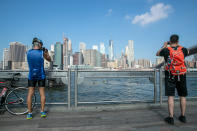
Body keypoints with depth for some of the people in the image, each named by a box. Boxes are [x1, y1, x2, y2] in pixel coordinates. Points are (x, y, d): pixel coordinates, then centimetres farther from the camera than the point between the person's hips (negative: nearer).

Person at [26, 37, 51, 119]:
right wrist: (46, 52, 19)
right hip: (41, 76, -2)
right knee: (42, 93, 7)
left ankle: (29, 113, 10)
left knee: (30, 94, 6)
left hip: (31, 76, 2)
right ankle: (42, 111, 12)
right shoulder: (42, 53, -10)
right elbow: (49, 59, 7)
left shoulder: (28, 53, -1)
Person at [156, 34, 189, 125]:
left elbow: (157, 54, 15)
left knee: (170, 96, -1)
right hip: (181, 76, 3)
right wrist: (178, 45, 34)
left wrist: (164, 46, 25)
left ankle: (171, 118, 1)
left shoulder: (166, 50, -5)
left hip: (170, 76, -3)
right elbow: (188, 51, 28)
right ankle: (183, 117, 23)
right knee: (182, 96, 13)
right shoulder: (182, 49, 3)